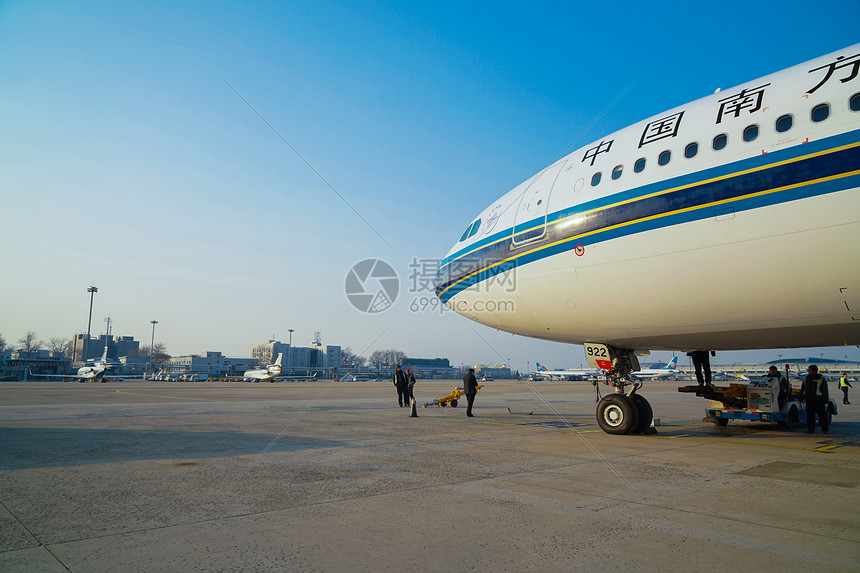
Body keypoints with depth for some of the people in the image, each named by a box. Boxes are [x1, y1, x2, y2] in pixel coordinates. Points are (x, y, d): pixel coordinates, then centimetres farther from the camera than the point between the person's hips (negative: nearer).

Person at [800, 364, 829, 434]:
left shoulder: (821, 379, -1)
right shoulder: (806, 378, 15)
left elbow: (825, 390, -4)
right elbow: (802, 389, 19)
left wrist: (825, 400, -10)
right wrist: (801, 399, 15)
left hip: (818, 400, -5)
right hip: (809, 400, 5)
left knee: (822, 415, -1)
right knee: (810, 415, 5)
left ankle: (825, 429, 7)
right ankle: (810, 429, 10)